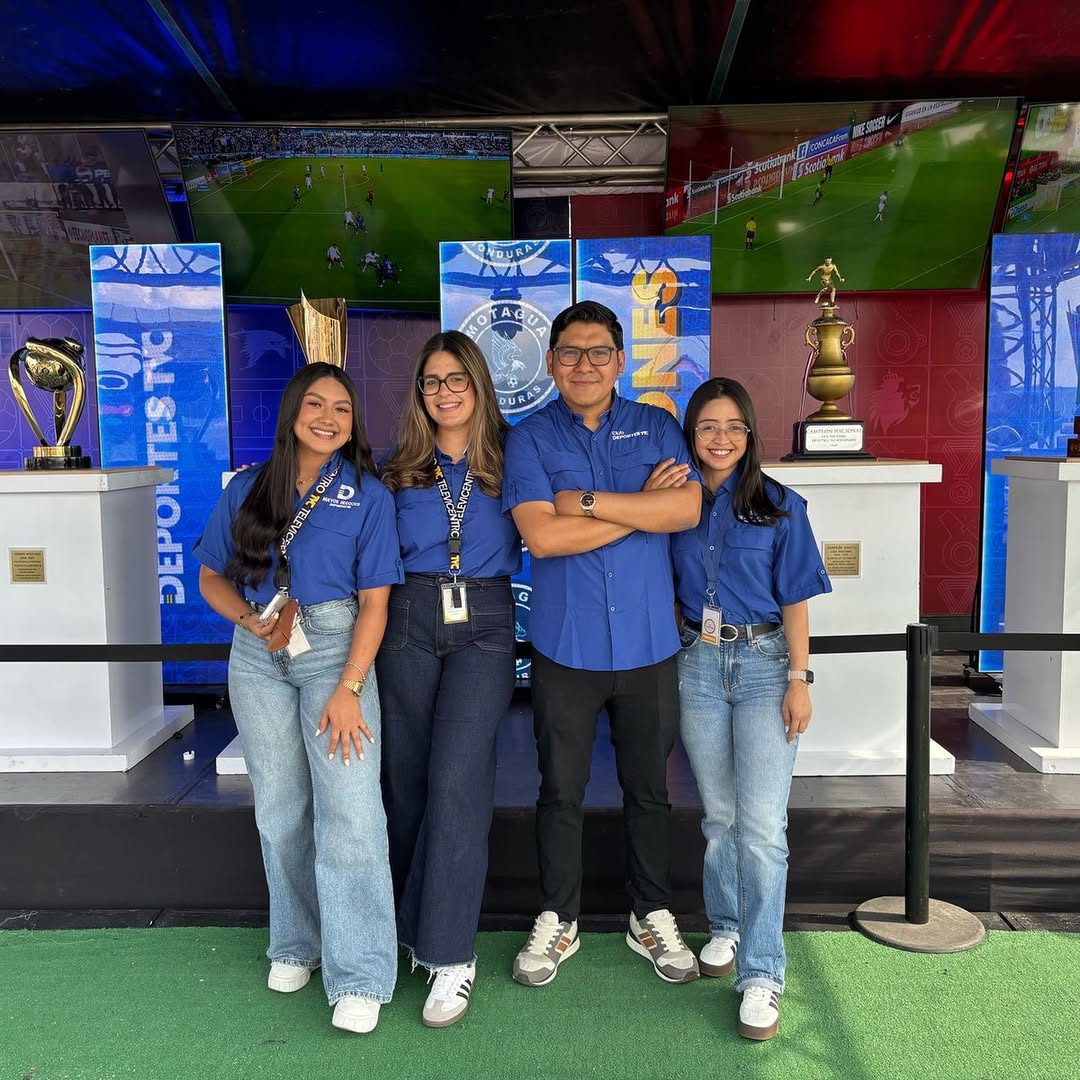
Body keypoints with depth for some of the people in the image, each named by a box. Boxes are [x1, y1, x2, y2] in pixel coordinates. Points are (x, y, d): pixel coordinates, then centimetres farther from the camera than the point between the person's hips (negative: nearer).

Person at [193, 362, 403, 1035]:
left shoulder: (369, 496, -2)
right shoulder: (248, 489, 6)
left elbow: (374, 603, -6)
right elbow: (212, 578, 12)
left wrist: (348, 689, -14)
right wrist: (249, 619, -8)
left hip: (335, 650, -3)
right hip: (258, 657, 3)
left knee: (349, 809, -10)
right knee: (280, 808, 10)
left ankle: (360, 977, -1)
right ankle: (296, 944, 29)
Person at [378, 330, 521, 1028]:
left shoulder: (510, 458, 6)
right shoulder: (399, 469, 11)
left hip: (484, 623, -2)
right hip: (409, 621, 3)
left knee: (456, 779, -12)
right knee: (408, 778, 7)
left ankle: (451, 955, -2)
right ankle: (415, 925, 26)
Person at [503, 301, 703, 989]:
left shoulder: (657, 427, 5)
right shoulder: (531, 438, 0)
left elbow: (687, 508, -11)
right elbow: (541, 536, -15)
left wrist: (588, 501, -14)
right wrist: (641, 507, -11)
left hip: (649, 642, 2)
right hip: (566, 645, -1)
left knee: (649, 788, 15)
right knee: (561, 790, 11)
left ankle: (653, 917, 35)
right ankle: (558, 921, 31)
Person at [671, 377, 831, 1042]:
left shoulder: (779, 506, -1)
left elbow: (794, 599, -1)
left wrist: (799, 679, -7)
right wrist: (672, 661, 2)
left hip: (764, 662, -2)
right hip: (698, 663, 3)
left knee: (761, 823, -8)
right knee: (720, 813, 13)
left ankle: (762, 974, 0)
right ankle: (726, 928, 31)